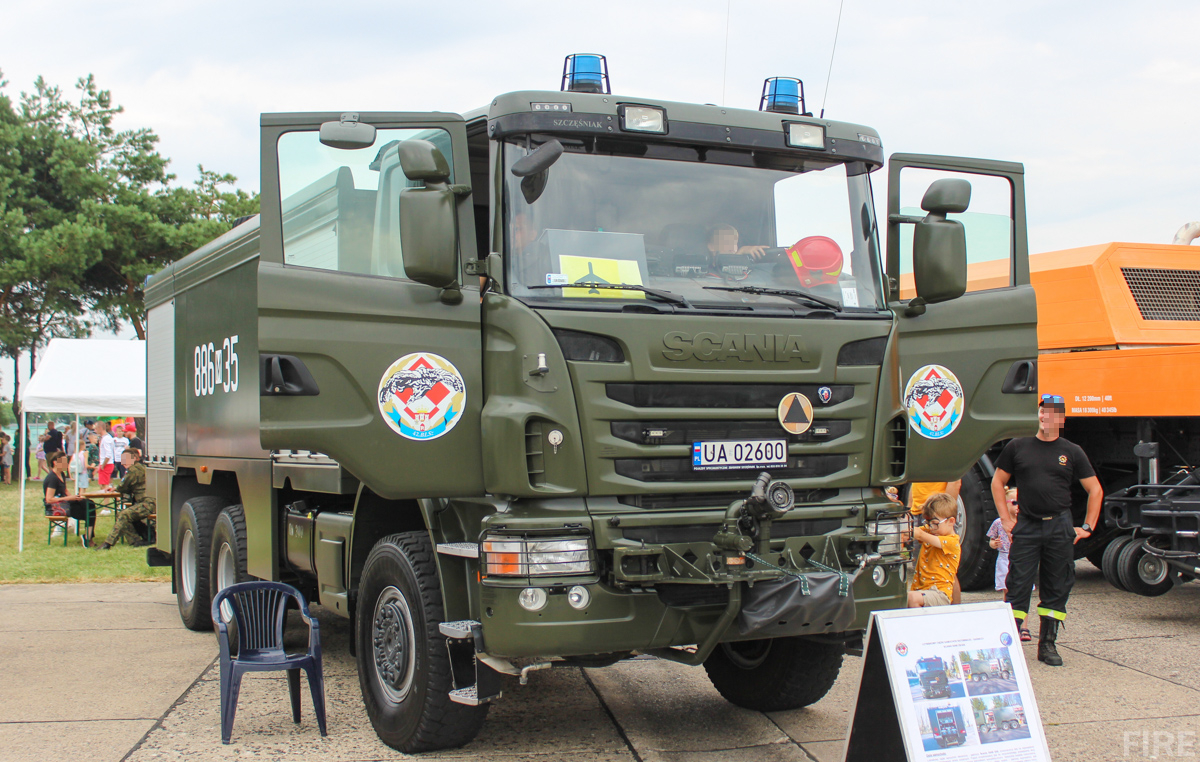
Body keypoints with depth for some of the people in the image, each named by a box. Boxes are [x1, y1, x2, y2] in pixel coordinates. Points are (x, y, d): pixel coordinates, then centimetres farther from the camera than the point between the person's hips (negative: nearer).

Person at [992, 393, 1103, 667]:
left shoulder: (1072, 452, 5)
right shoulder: (1017, 447, 5)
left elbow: (1095, 490, 11)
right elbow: (998, 482, 13)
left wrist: (1087, 527, 5)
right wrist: (1006, 518, 5)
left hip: (1060, 527, 1)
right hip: (1026, 526, -1)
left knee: (1057, 588, 6)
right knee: (1018, 586, -3)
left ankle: (1047, 645, 15)